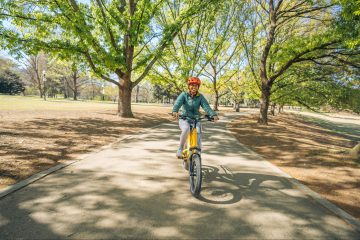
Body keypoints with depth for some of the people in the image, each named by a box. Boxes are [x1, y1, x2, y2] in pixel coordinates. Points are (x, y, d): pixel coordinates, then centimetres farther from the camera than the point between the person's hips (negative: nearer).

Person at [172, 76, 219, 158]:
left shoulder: (200, 97, 1)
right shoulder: (184, 95, -3)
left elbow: (206, 106, -13)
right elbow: (178, 103, -21)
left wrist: (213, 115, -32)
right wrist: (175, 111, -44)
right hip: (184, 119, -2)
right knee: (186, 129, -34)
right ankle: (180, 148, -15)